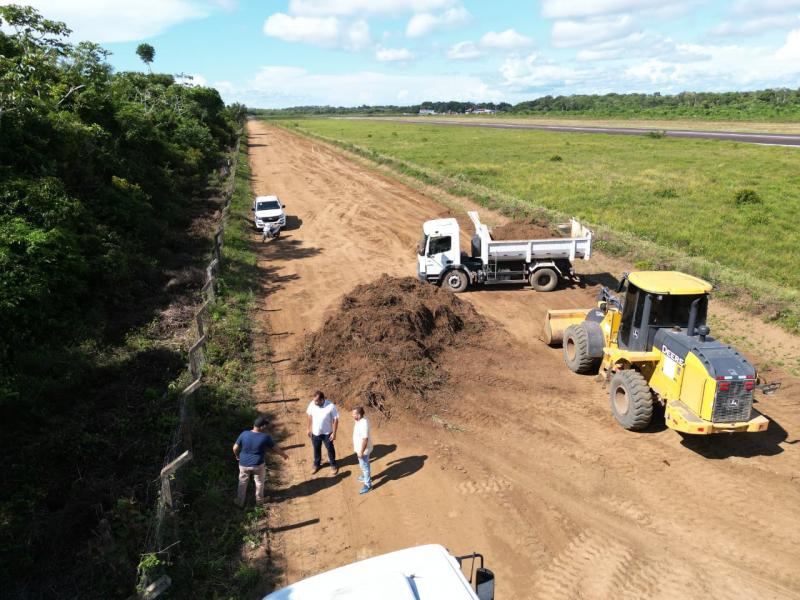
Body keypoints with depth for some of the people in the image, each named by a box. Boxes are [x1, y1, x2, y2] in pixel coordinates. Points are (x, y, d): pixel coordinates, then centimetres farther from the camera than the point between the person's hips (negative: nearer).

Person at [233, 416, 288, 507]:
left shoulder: (244, 434, -14)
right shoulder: (266, 437, -18)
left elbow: (235, 448, -6)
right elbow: (275, 449, -7)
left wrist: (237, 456, 16)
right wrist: (284, 454, 12)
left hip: (243, 464, 2)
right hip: (258, 465, -2)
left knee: (242, 483, 24)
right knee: (259, 482, 23)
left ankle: (240, 502, 35)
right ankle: (259, 500, 39)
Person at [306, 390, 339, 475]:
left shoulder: (331, 406, -28)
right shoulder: (312, 404, -17)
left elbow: (335, 420, -17)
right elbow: (310, 416, 0)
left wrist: (334, 433, -14)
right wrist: (308, 428, 6)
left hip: (327, 433, -3)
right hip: (315, 432, 3)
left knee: (330, 449, 17)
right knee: (316, 449, 22)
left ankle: (333, 465, 41)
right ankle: (316, 464, 46)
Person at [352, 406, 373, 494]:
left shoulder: (363, 424, -35)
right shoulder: (360, 420, -4)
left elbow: (365, 440, -31)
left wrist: (361, 452, -23)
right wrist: (355, 445, 22)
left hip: (363, 450, -9)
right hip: (360, 448, 9)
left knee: (364, 466, 6)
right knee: (363, 465, 28)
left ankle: (368, 485, 21)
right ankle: (365, 477, 49)